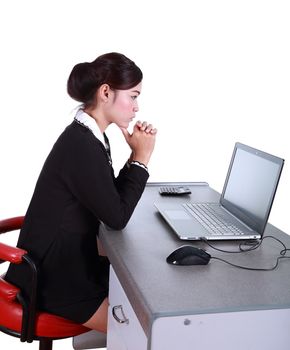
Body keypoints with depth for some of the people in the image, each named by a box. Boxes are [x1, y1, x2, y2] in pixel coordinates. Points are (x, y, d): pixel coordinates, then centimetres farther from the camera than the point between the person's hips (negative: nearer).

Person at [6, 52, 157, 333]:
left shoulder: (90, 136, 5)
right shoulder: (81, 146, -25)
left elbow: (112, 199, 9)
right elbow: (117, 217, -19)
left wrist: (135, 156, -2)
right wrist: (141, 158, -12)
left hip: (72, 262, 10)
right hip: (53, 279, -10)